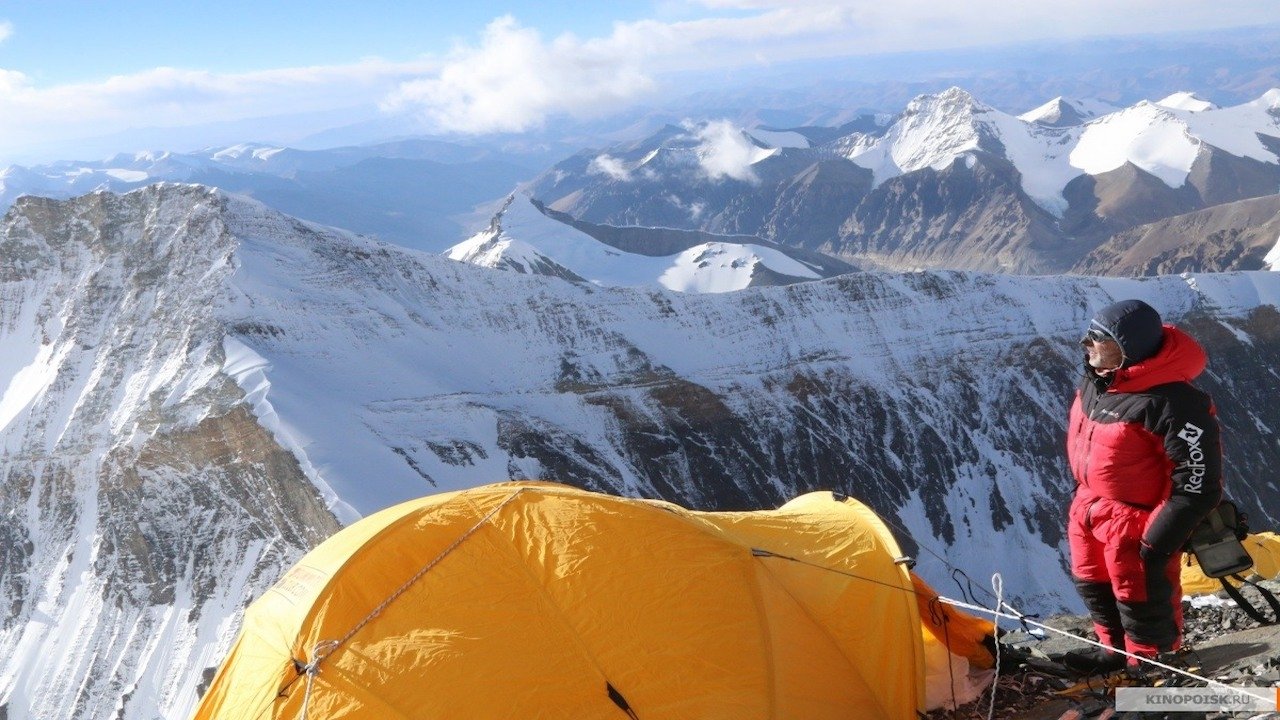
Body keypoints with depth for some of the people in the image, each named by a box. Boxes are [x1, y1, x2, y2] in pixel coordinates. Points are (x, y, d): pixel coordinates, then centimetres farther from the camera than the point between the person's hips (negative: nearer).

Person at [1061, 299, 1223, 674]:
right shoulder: (1098, 378, -5)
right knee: (1094, 586, 23)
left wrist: (1157, 544, -25)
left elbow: (1198, 486, -27)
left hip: (1134, 520, -9)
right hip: (1090, 509, 9)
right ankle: (1116, 650, 45)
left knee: (1141, 598, 5)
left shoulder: (1171, 404, -32)